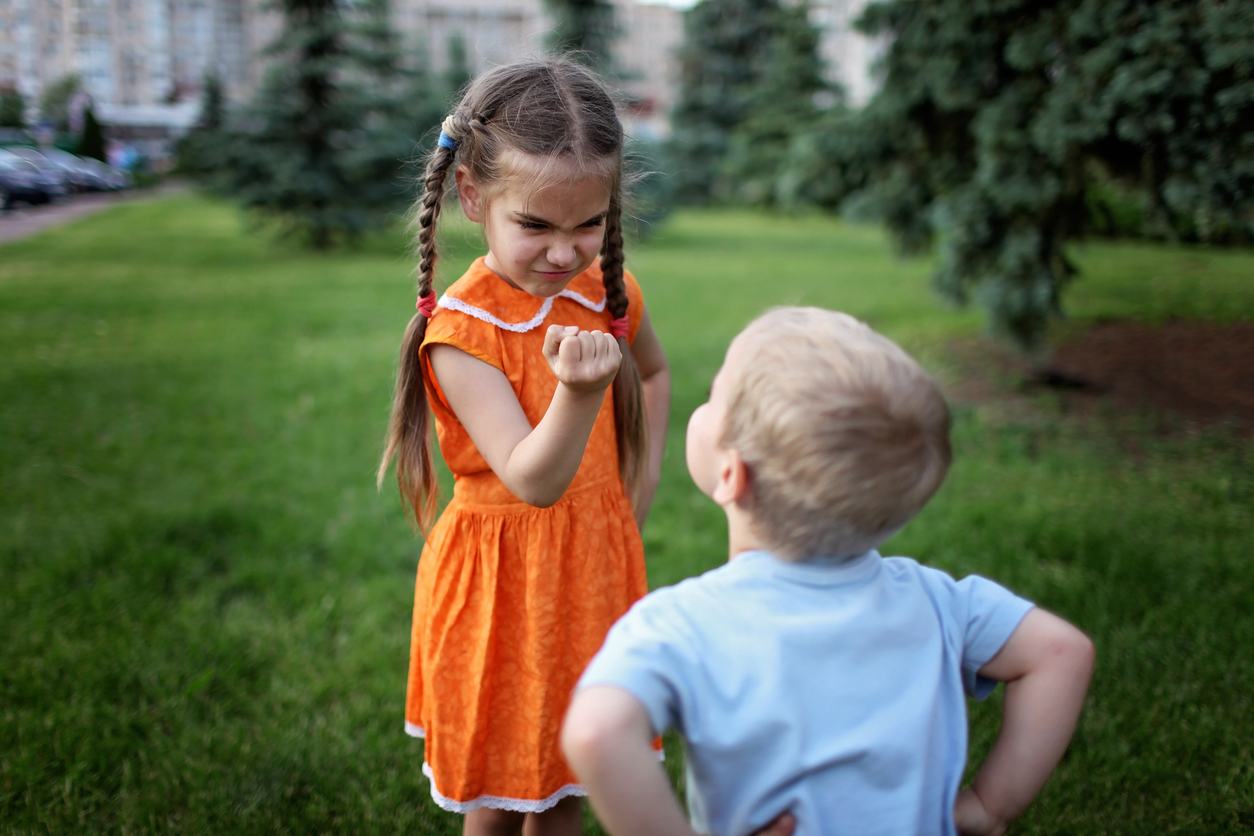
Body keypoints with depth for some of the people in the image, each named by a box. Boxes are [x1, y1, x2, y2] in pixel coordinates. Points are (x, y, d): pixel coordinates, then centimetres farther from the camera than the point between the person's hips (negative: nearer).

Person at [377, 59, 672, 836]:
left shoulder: (611, 295, -5)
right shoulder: (461, 331, -21)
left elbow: (654, 374, 18)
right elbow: (532, 481, -29)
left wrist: (639, 490, 10)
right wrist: (581, 390, -47)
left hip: (596, 566, 4)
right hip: (501, 581, -4)